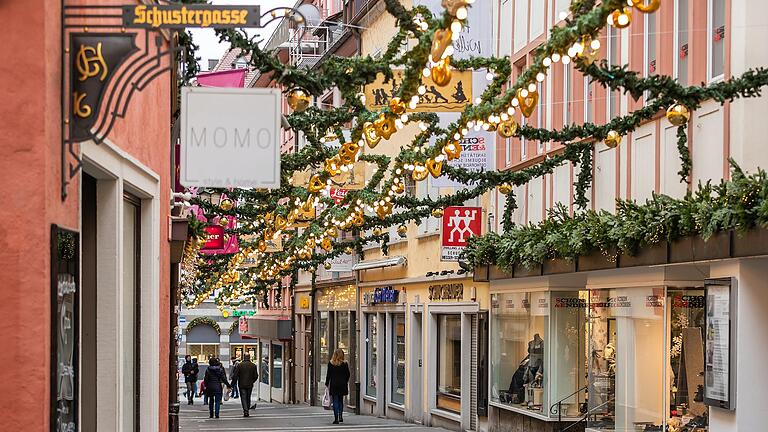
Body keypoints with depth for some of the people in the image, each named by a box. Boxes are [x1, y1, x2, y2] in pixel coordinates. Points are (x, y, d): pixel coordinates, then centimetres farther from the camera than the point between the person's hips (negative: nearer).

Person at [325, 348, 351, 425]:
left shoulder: (330, 363, -5)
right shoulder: (344, 364, -4)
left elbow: (328, 375, -2)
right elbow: (348, 375, 2)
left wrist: (327, 384, 8)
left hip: (334, 384, -1)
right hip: (342, 384, 1)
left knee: (335, 401, 1)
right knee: (341, 400, 17)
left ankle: (336, 418, -5)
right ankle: (340, 416, 13)